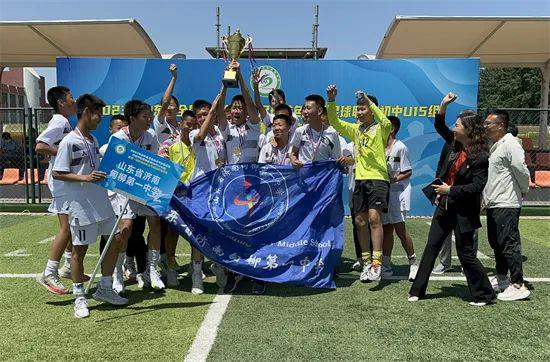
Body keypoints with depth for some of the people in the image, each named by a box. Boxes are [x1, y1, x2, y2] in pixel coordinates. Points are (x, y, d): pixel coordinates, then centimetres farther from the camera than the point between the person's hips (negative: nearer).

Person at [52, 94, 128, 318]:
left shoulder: (93, 140, 12)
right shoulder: (69, 142, -12)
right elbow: (57, 173, -13)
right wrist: (85, 178, -23)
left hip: (100, 201, 8)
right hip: (80, 205, -8)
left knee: (114, 241, 10)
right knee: (80, 249, 4)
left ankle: (105, 289, 25)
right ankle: (79, 297, 20)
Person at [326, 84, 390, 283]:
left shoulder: (380, 129, -2)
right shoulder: (355, 129, 16)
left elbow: (386, 123, -25)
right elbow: (335, 122, 12)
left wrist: (369, 101, -23)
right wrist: (331, 101, -1)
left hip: (378, 178, -6)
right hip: (360, 179, 6)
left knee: (374, 217, -20)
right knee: (360, 221, 6)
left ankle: (377, 263, -17)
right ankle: (366, 263, 18)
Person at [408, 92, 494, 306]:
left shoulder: (480, 158, -16)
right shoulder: (456, 144, 3)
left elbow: (476, 187, -21)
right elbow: (440, 127, 16)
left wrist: (450, 190, -16)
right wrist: (444, 104, 3)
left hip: (464, 211, -7)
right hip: (445, 206, 8)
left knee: (465, 253, 3)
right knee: (431, 246, 9)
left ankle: (484, 294, 22)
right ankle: (417, 290, 18)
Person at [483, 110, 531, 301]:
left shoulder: (510, 144, -14)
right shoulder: (495, 146, 17)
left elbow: (522, 171, -19)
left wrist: (524, 191, -3)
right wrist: (486, 198, 15)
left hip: (506, 205, -10)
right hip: (493, 204, 10)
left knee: (509, 244, -7)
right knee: (496, 243, 17)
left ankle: (518, 285, 0)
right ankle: (502, 279, 31)